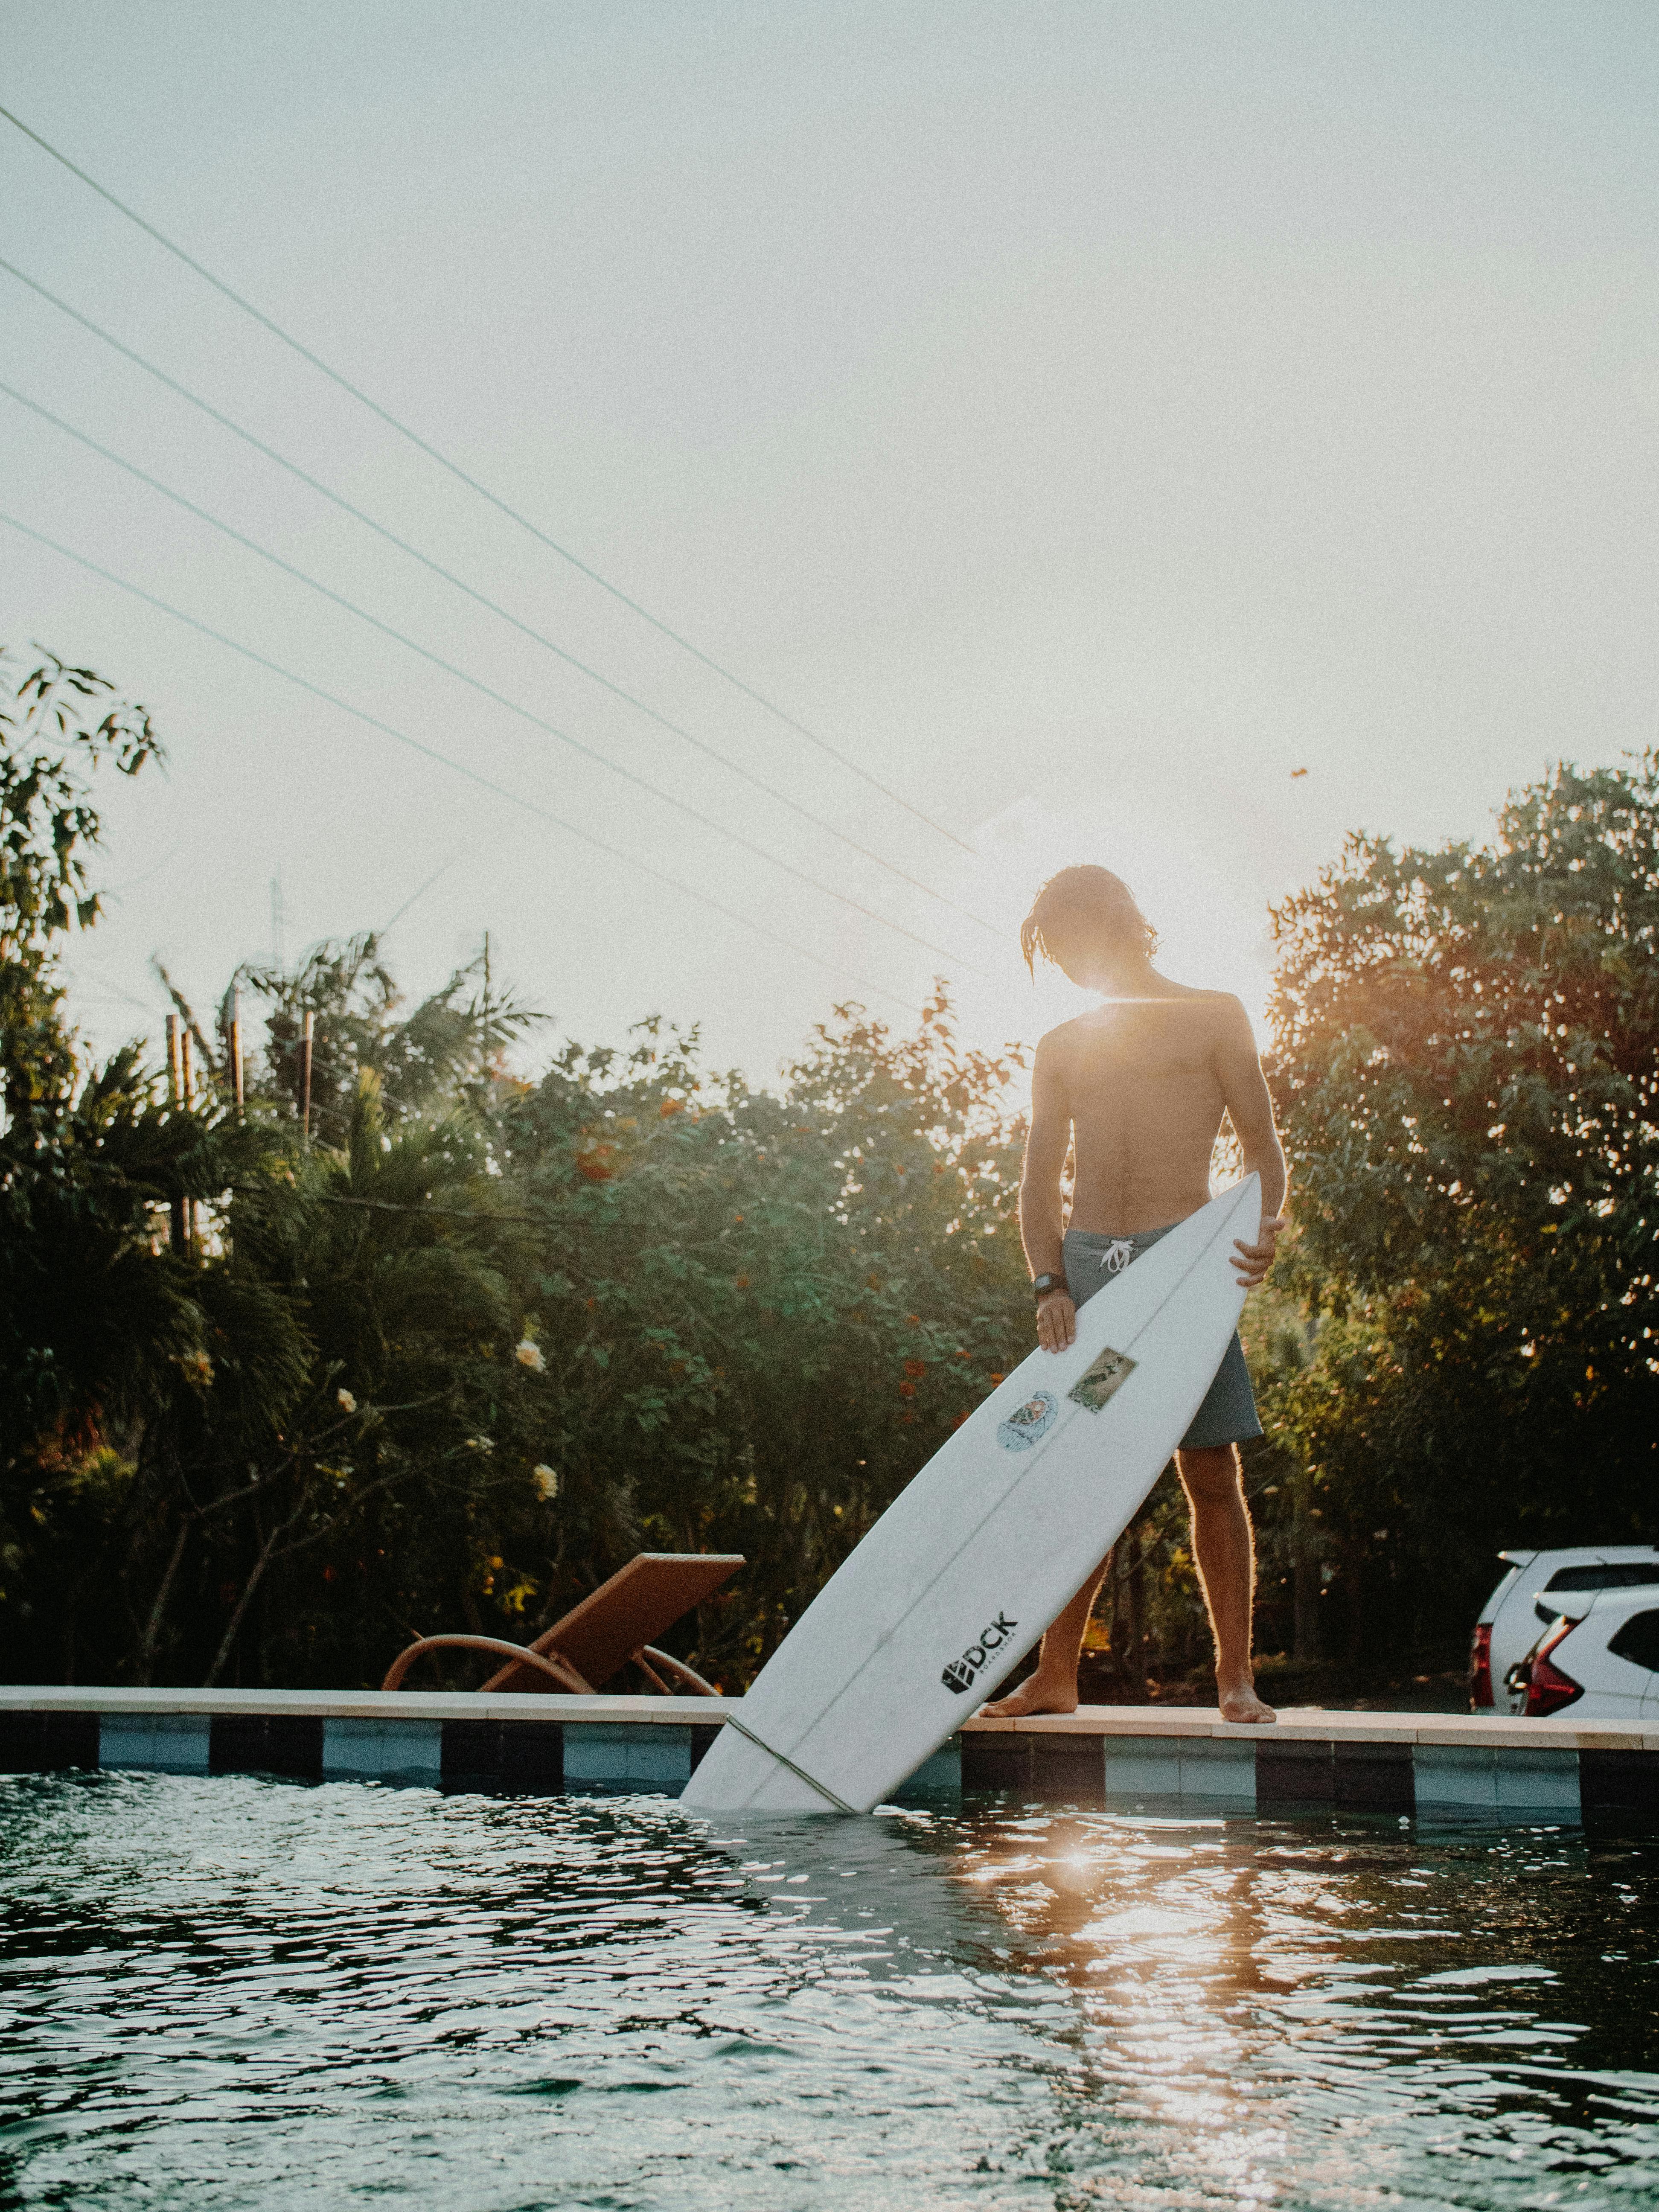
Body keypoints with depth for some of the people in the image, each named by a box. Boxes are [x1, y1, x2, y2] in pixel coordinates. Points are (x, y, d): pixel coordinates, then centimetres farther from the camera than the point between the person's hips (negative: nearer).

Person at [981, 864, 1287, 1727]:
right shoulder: (1060, 1049, 17)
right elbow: (1040, 1180, 12)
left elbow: (1262, 1145, 4)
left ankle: (1235, 1676, 4)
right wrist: (1051, 1284, -4)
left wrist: (1267, 1224, -16)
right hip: (1086, 1263, 3)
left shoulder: (1212, 1017, 9)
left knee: (1211, 1472, -3)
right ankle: (1056, 1673, 10)